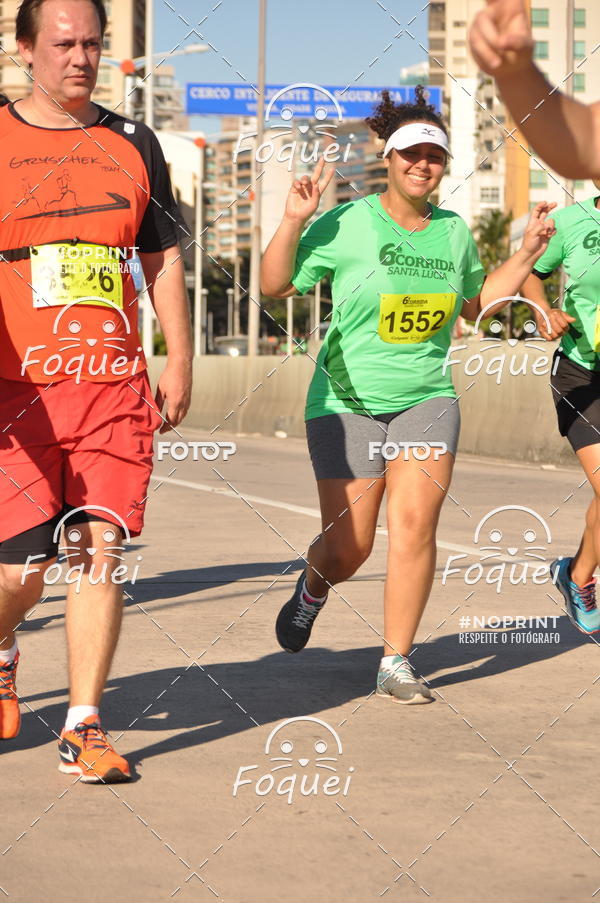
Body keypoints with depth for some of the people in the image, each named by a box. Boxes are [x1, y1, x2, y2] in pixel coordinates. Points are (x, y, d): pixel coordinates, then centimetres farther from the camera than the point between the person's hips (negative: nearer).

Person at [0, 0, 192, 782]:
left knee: (100, 547, -8)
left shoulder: (131, 144, 13)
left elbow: (162, 258, 19)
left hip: (115, 389, 2)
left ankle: (84, 729, -1)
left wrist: (179, 362, 14)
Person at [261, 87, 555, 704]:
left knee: (415, 520, -17)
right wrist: (294, 220, -19)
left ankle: (395, 665, -5)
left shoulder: (454, 231, 7)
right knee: (347, 550, -2)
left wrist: (526, 255, 14)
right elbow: (274, 286, -7)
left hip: (427, 398, 3)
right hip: (347, 400, -3)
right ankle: (313, 586, 37)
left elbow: (475, 304, 23)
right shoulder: (346, 224, -7)